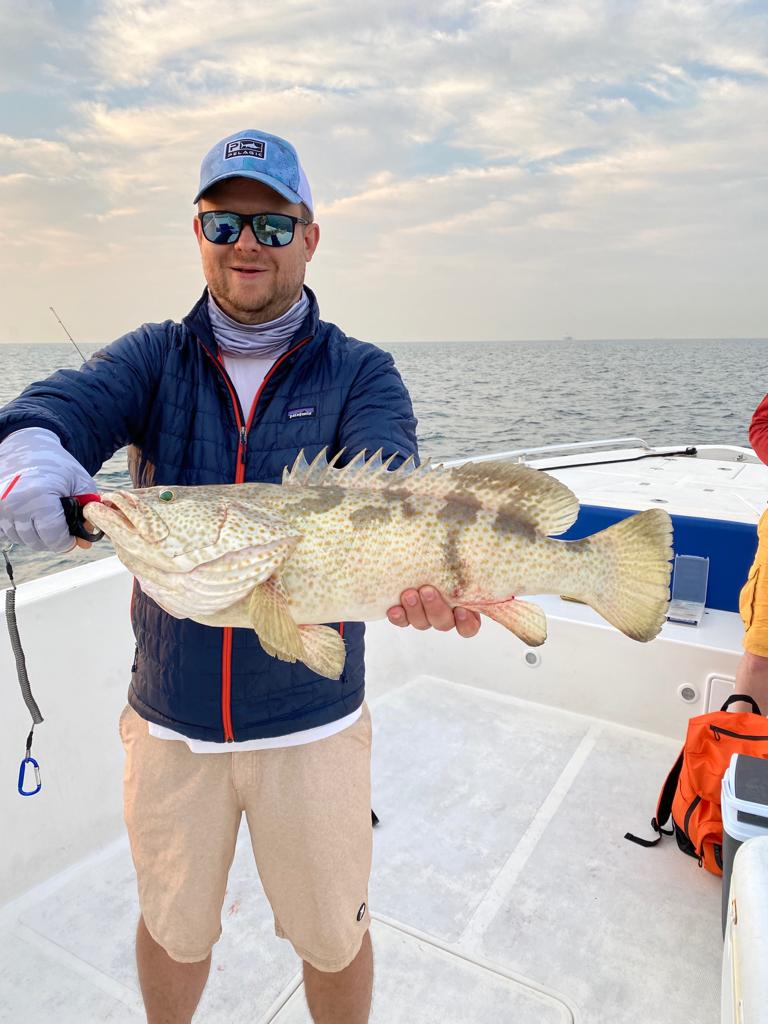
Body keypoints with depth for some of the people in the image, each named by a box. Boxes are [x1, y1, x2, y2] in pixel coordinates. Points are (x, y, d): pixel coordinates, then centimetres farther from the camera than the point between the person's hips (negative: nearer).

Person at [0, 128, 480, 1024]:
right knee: (172, 926, 25)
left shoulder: (359, 372, -5)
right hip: (168, 718, 2)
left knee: (333, 937, 19)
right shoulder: (153, 359, 1)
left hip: (312, 722, -1)